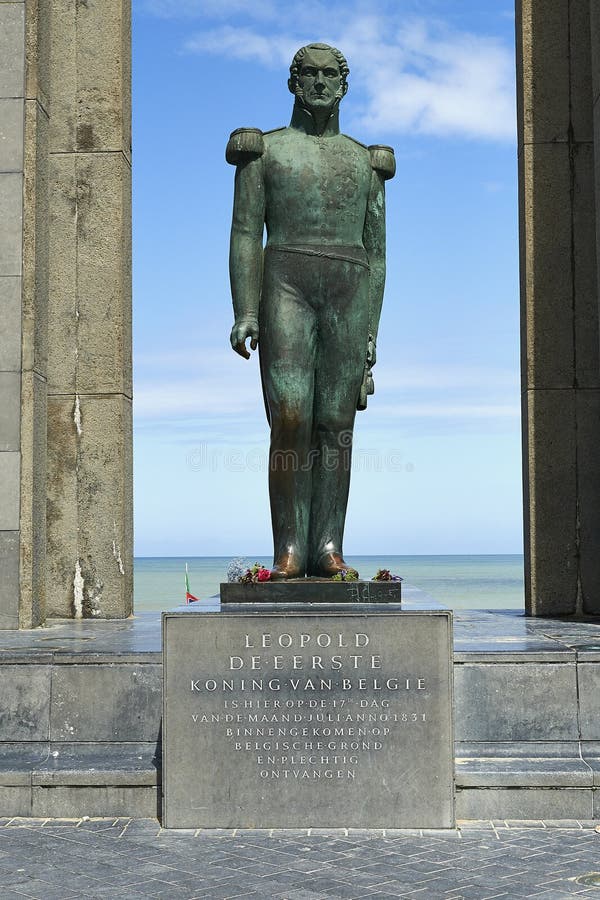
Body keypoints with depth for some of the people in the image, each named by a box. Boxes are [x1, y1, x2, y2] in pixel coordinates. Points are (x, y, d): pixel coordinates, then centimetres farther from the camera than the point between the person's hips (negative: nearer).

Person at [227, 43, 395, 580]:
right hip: (286, 286, -2)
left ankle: (328, 548, 1)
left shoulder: (366, 162, 19)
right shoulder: (263, 150, 12)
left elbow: (375, 252, 15)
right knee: (290, 421, -12)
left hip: (348, 292, 2)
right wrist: (244, 313, -9)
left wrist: (371, 332, 7)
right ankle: (289, 550, -8)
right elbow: (245, 234, 3)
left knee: (336, 425, -2)